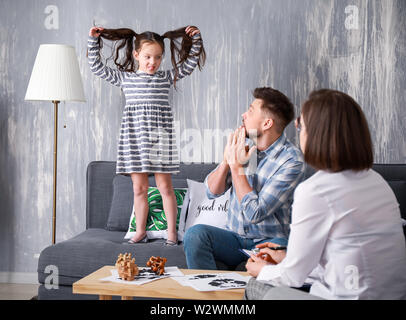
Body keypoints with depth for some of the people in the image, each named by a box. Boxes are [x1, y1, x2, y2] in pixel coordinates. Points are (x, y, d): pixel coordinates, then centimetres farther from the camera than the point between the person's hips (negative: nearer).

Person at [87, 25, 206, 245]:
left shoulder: (166, 78, 9)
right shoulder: (124, 78, 11)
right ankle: (140, 231, 18)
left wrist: (195, 39, 5)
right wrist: (93, 41, 12)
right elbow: (97, 67, 16)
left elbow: (189, 64, 13)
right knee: (139, 188, 7)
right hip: (133, 135, 1)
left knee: (165, 186, 1)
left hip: (160, 135, -1)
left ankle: (171, 232, 9)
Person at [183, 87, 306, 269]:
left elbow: (254, 213, -20)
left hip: (269, 241, -4)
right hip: (235, 238, 5)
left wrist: (236, 165, -15)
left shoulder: (292, 160, -14)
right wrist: (227, 160, -12)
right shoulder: (243, 146, 5)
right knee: (195, 234, -24)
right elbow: (212, 192, 6)